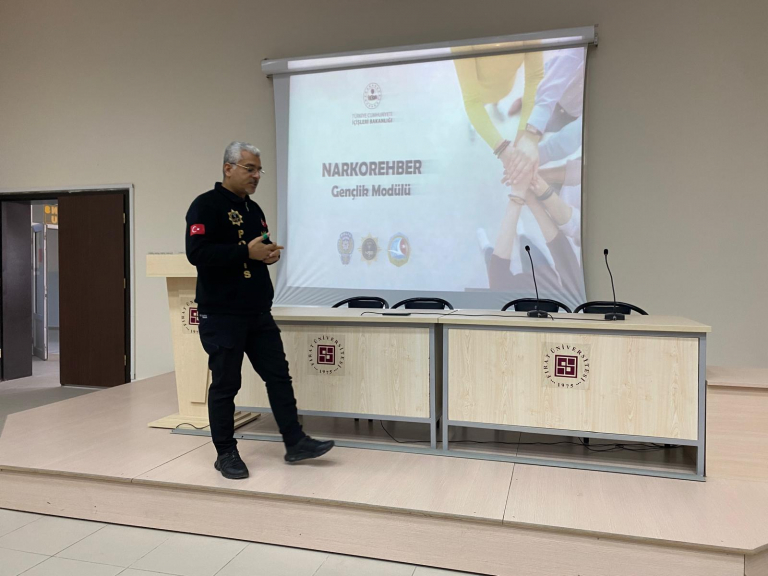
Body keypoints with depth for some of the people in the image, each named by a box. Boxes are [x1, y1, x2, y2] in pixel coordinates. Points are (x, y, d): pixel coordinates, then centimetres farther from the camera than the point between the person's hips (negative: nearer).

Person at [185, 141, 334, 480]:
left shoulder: (253, 209, 16)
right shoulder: (206, 205, -9)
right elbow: (197, 253, -21)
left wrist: (269, 254, 0)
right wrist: (247, 252, -22)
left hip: (258, 313, 8)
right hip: (221, 315, -7)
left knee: (279, 375, 7)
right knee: (225, 385, 2)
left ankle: (295, 444, 16)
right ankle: (226, 453, 17)